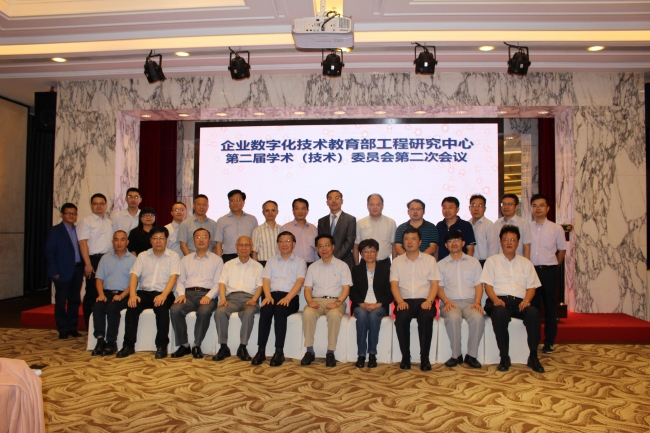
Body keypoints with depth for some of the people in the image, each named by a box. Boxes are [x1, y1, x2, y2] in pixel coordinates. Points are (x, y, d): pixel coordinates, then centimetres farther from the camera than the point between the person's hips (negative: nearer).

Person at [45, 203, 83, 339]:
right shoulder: (55, 231, -2)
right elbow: (49, 252, -6)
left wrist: (83, 268, 2)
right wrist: (54, 272, -12)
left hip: (77, 270, 5)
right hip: (63, 272, -4)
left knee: (75, 300, 9)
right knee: (61, 301, 4)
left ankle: (72, 327, 19)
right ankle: (63, 330, 12)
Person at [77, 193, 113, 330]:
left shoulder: (110, 222, 15)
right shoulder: (86, 221, -2)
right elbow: (82, 243, -9)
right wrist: (88, 264, -15)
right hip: (94, 259, -5)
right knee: (92, 293, 2)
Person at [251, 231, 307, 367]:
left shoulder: (300, 261, 12)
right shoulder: (272, 261, 22)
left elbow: (299, 282, -2)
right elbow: (266, 280, 10)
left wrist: (287, 298, -19)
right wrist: (268, 296, -10)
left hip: (290, 297, -2)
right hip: (273, 295, 2)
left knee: (280, 310, -34)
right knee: (265, 310, -30)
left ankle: (279, 352, -27)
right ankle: (261, 350, -24)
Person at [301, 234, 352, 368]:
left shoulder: (342, 265, 9)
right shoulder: (313, 267, 16)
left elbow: (346, 288, 1)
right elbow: (308, 288, 10)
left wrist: (337, 302, -17)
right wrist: (310, 301, -12)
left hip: (335, 301, -2)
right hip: (317, 300, 2)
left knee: (334, 314, -36)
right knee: (307, 313, -32)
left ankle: (330, 352, -25)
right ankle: (309, 351, -21)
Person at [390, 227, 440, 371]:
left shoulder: (430, 259, 12)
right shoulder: (397, 261, 13)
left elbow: (434, 284, 5)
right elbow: (394, 284, 4)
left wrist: (429, 301, -14)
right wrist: (400, 301, -15)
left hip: (424, 300, 0)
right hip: (405, 301, 1)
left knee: (426, 317, -33)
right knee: (401, 318, -32)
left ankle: (425, 358, -19)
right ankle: (405, 356, -15)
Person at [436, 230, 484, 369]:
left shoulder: (473, 262, 18)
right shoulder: (441, 264, 17)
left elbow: (478, 285, 10)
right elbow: (439, 287, 8)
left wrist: (477, 302, -8)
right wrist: (446, 301, -11)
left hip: (470, 302, 1)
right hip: (451, 303, -1)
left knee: (478, 317, -33)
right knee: (453, 317, -35)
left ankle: (471, 355, -16)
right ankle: (456, 355, -18)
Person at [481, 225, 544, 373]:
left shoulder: (525, 263, 22)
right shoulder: (492, 261, 14)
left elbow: (531, 287, 14)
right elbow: (488, 285, 4)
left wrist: (526, 300, -8)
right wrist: (495, 299, -16)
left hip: (519, 302, 2)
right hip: (499, 301, -2)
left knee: (534, 313, -32)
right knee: (500, 313, -38)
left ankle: (533, 357, -21)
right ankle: (504, 357, -25)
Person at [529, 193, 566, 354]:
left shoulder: (556, 229, 1)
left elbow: (562, 250, 9)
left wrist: (553, 267, 7)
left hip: (549, 271, -1)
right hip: (531, 270, 1)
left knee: (550, 306, 6)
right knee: (533, 305, 7)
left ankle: (549, 342, 16)